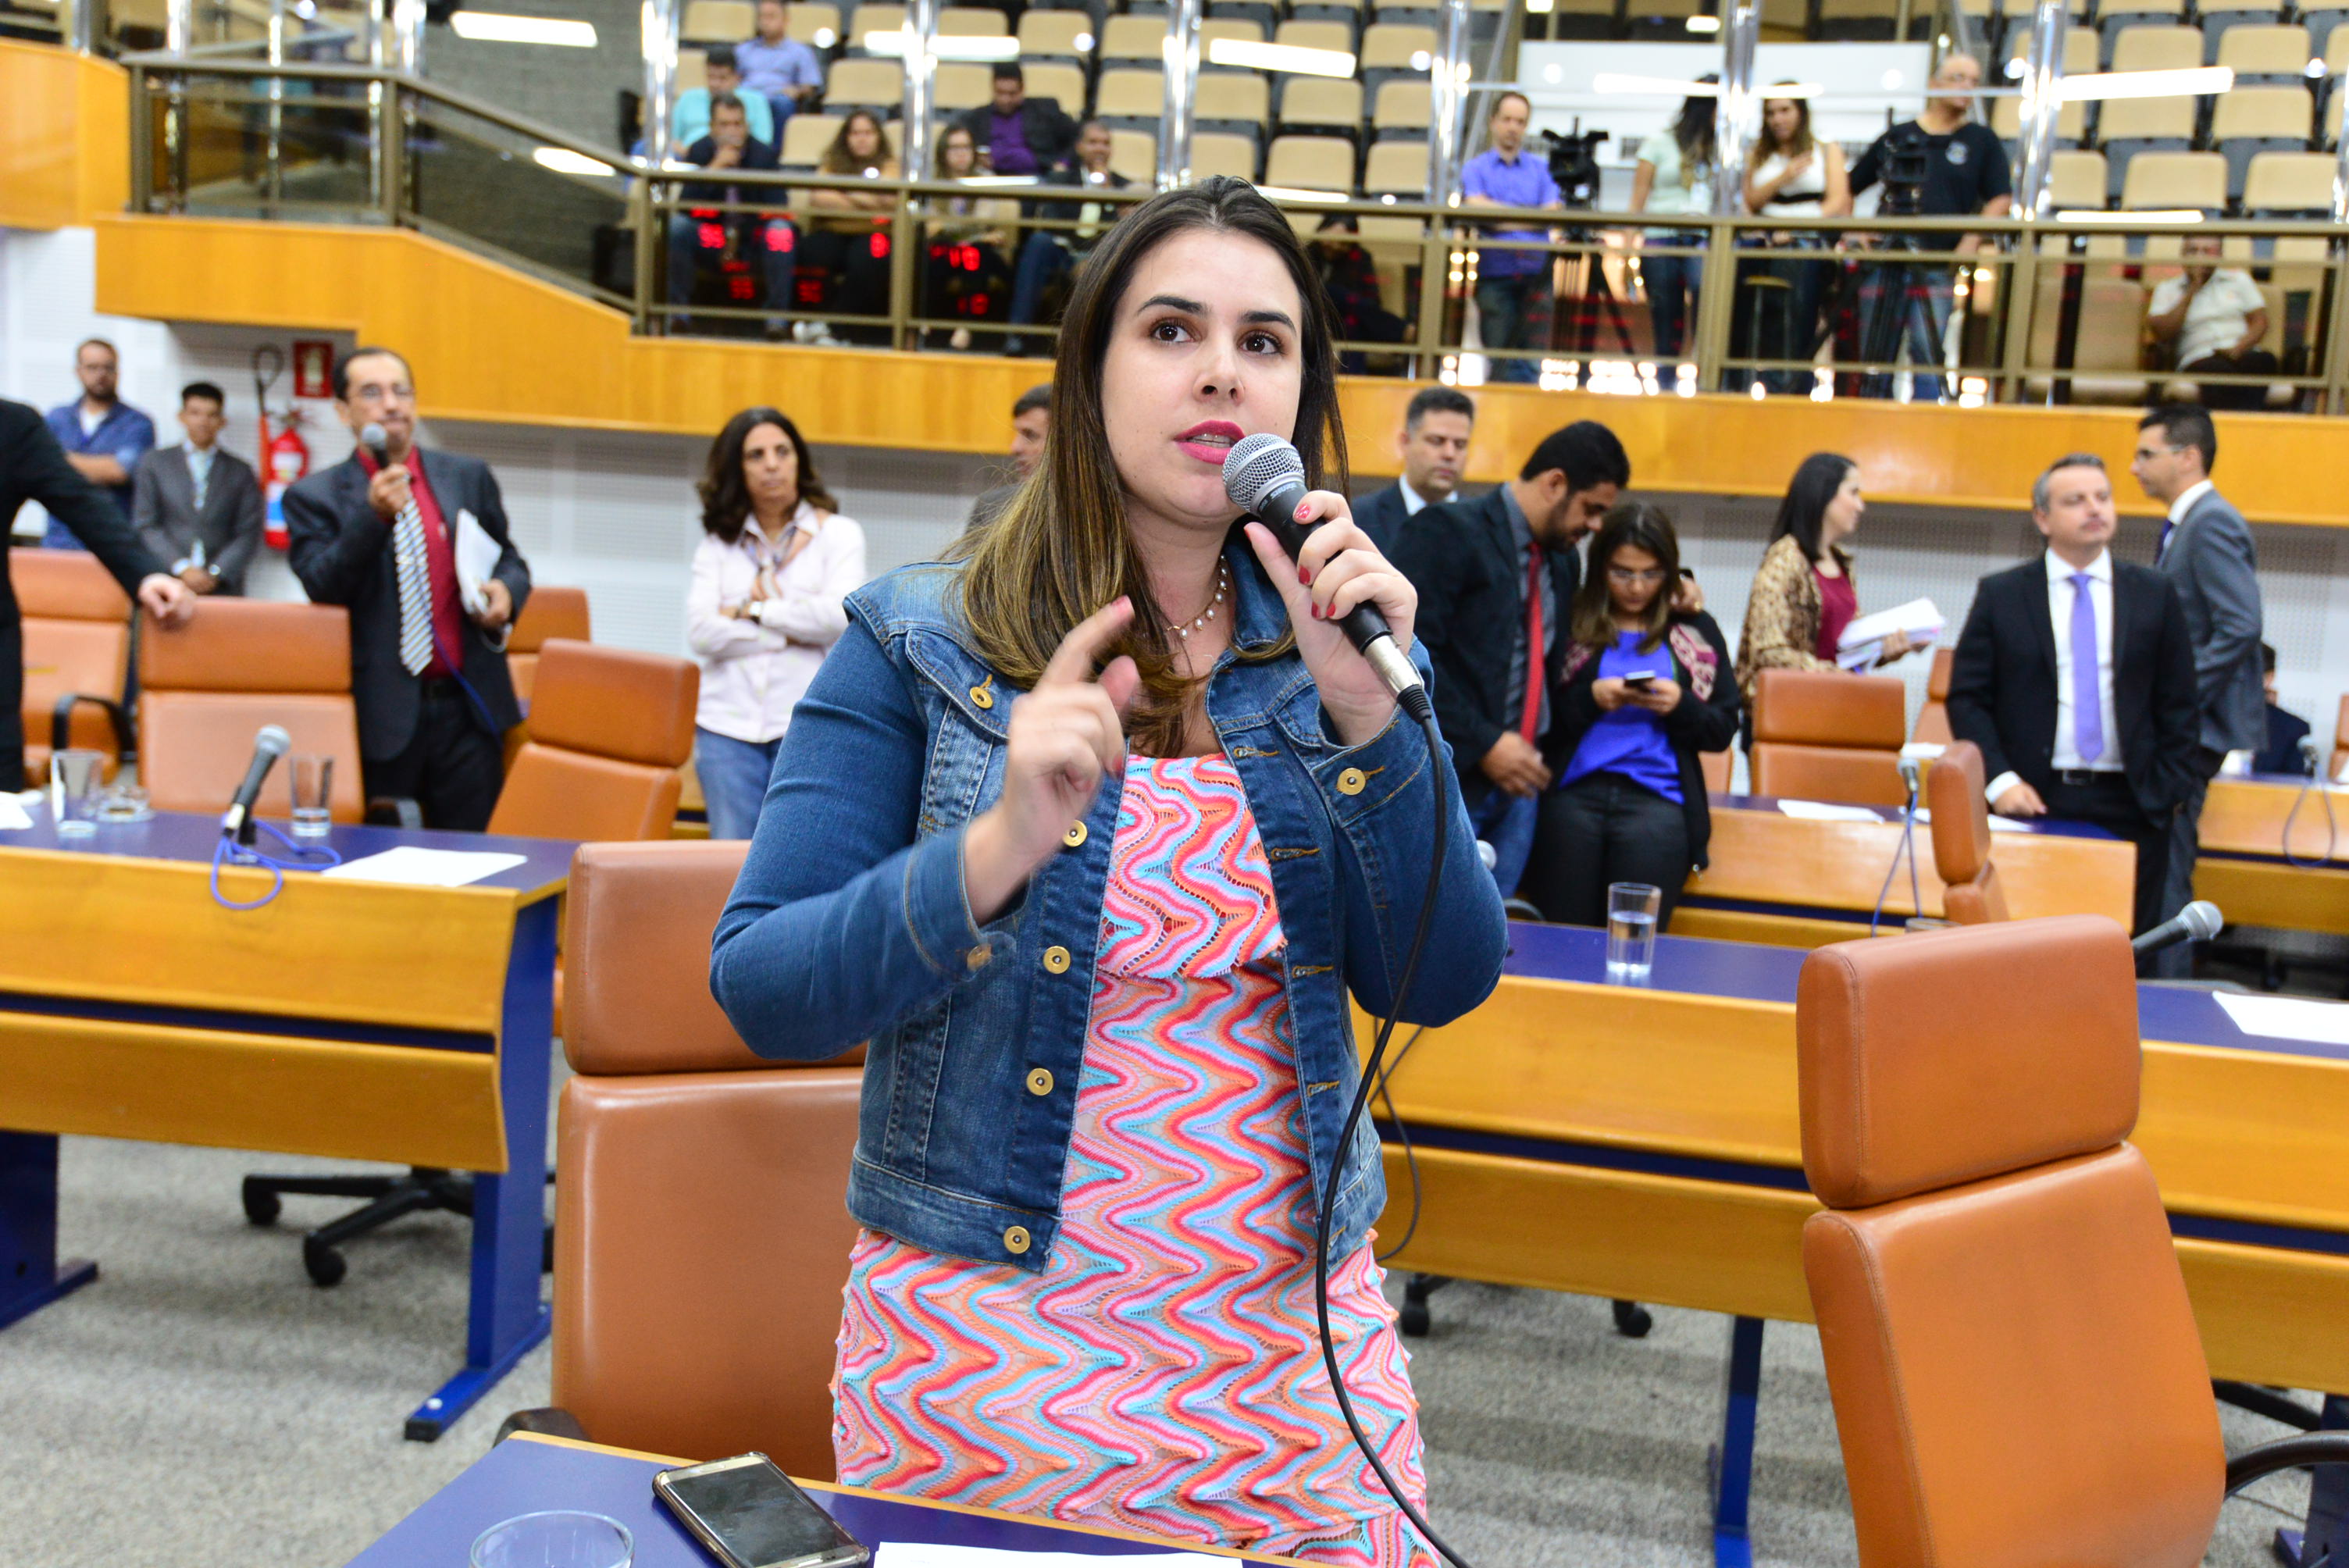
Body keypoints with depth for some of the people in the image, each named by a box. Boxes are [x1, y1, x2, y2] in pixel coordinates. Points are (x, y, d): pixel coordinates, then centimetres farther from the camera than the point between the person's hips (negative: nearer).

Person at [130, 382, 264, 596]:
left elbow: (248, 534, 6)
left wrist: (216, 574, -7)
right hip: (166, 584, 0)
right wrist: (181, 568, -7)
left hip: (222, 588, 0)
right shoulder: (154, 463, 14)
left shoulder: (241, 472, 14)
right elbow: (145, 526, 6)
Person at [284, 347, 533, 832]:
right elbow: (322, 589, -8)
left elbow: (508, 559, 20)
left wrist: (506, 591, -4)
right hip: (379, 715, -2)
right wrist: (374, 515, -20)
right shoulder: (314, 497, 4)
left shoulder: (470, 477, 11)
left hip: (468, 706, 2)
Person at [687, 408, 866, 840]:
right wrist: (793, 633, -6)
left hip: (808, 727, -2)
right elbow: (701, 632, -3)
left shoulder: (838, 533, 8)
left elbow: (840, 615, -10)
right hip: (728, 725, 2)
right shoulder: (718, 545, 13)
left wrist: (755, 610, -4)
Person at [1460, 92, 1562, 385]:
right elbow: (1476, 207, -5)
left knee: (1532, 360, -6)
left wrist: (1503, 217, -6)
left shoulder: (1542, 168, 17)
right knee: (1500, 360, -4)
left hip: (1535, 274, 1)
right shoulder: (1474, 168, 13)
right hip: (1494, 275, -1)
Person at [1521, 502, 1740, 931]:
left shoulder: (1695, 632, 16)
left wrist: (1680, 706, -5)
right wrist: (1589, 699, -11)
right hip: (1572, 794, -1)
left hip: (1657, 801, 1)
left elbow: (1723, 730, 13)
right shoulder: (1570, 622, 10)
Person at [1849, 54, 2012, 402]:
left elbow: (2001, 199, 3)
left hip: (1936, 269, -2)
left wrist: (1971, 242, -11)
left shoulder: (1981, 140, 10)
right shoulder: (1897, 137, 13)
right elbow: (1848, 189, 17)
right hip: (1883, 261, 2)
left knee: (1927, 358, -10)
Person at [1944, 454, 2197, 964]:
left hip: (2129, 807, 1)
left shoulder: (2155, 594, 9)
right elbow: (1967, 697, 1)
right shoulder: (2000, 595, 4)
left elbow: (2177, 704, 10)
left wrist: (2168, 789, 0)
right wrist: (2000, 780, -10)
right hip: (2033, 801, -1)